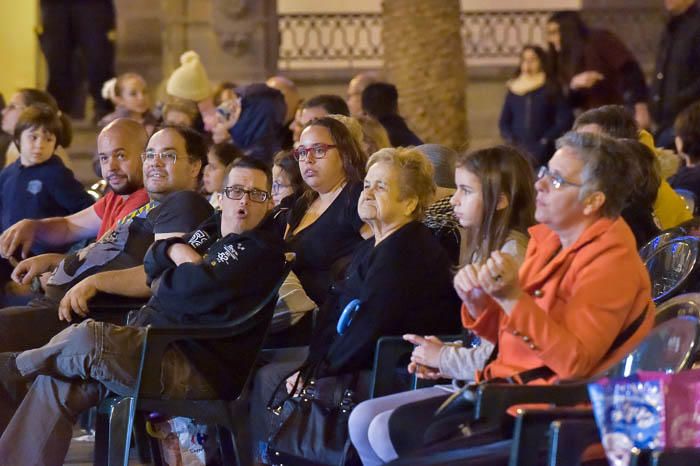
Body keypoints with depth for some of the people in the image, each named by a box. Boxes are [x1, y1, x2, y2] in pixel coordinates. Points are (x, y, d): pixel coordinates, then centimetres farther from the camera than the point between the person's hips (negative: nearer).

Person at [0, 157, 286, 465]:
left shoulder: (265, 251, -7)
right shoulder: (211, 228, 21)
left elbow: (195, 289, -17)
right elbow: (152, 261, 22)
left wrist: (166, 281, 5)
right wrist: (176, 250, 0)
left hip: (199, 369, -9)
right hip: (151, 340, 9)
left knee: (88, 338, -27)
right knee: (56, 383, -8)